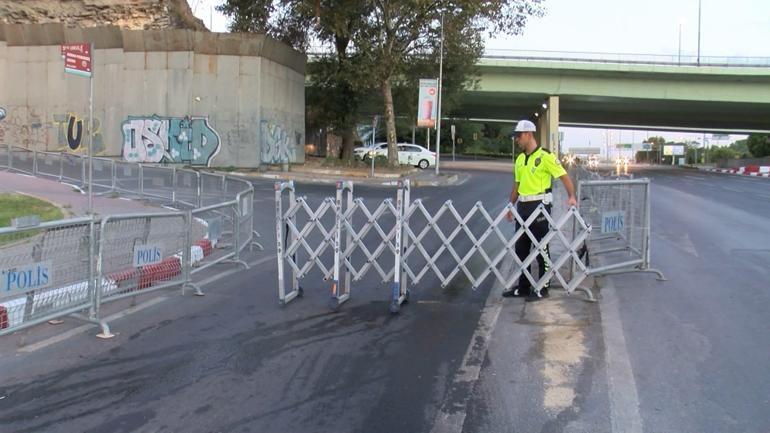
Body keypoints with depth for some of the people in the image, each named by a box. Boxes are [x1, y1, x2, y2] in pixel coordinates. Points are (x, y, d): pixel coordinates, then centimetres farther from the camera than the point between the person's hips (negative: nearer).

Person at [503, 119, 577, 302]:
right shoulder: (519, 159, 12)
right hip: (523, 206, 8)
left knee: (541, 248, 0)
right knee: (521, 248, 11)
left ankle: (543, 289, 9)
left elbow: (564, 176, -11)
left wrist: (571, 196, -22)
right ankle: (523, 287, 21)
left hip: (539, 205, -8)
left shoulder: (545, 156, -10)